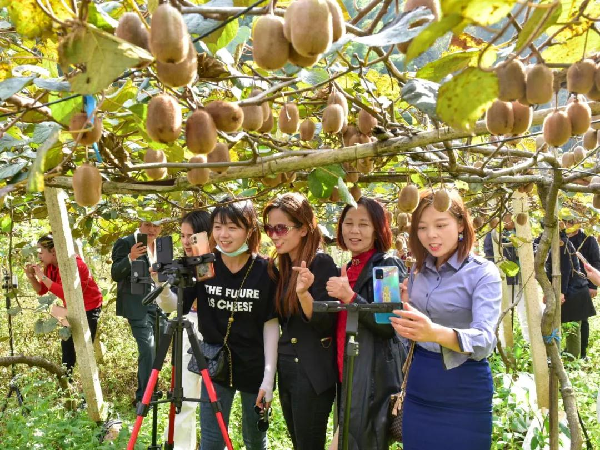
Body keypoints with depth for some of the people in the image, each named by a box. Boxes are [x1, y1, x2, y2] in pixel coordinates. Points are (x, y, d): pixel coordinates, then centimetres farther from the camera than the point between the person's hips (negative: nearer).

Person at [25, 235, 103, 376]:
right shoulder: (50, 266, -1)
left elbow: (66, 294, -37)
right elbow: (42, 290, 3)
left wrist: (43, 277, -34)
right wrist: (31, 277, -15)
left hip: (89, 308, -9)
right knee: (67, 345, 16)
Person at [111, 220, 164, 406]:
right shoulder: (125, 243, -6)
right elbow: (115, 274, -13)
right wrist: (130, 258, -28)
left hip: (158, 304, 7)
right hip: (137, 305, -6)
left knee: (156, 349, 10)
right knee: (148, 348, -16)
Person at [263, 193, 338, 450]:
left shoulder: (321, 263, -15)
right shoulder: (281, 266, 8)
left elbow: (326, 323, -20)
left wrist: (303, 293, -35)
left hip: (312, 373, -8)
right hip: (285, 369, 8)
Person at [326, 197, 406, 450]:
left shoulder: (389, 266, -9)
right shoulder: (347, 269, 14)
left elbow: (390, 326, -17)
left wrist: (350, 297, -25)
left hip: (375, 379, -8)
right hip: (347, 375, 8)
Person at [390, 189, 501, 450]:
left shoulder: (483, 272, -14)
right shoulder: (418, 270, 4)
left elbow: (485, 340, -29)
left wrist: (435, 333, -45)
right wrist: (401, 309, -7)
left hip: (464, 394, -5)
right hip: (419, 390, 5)